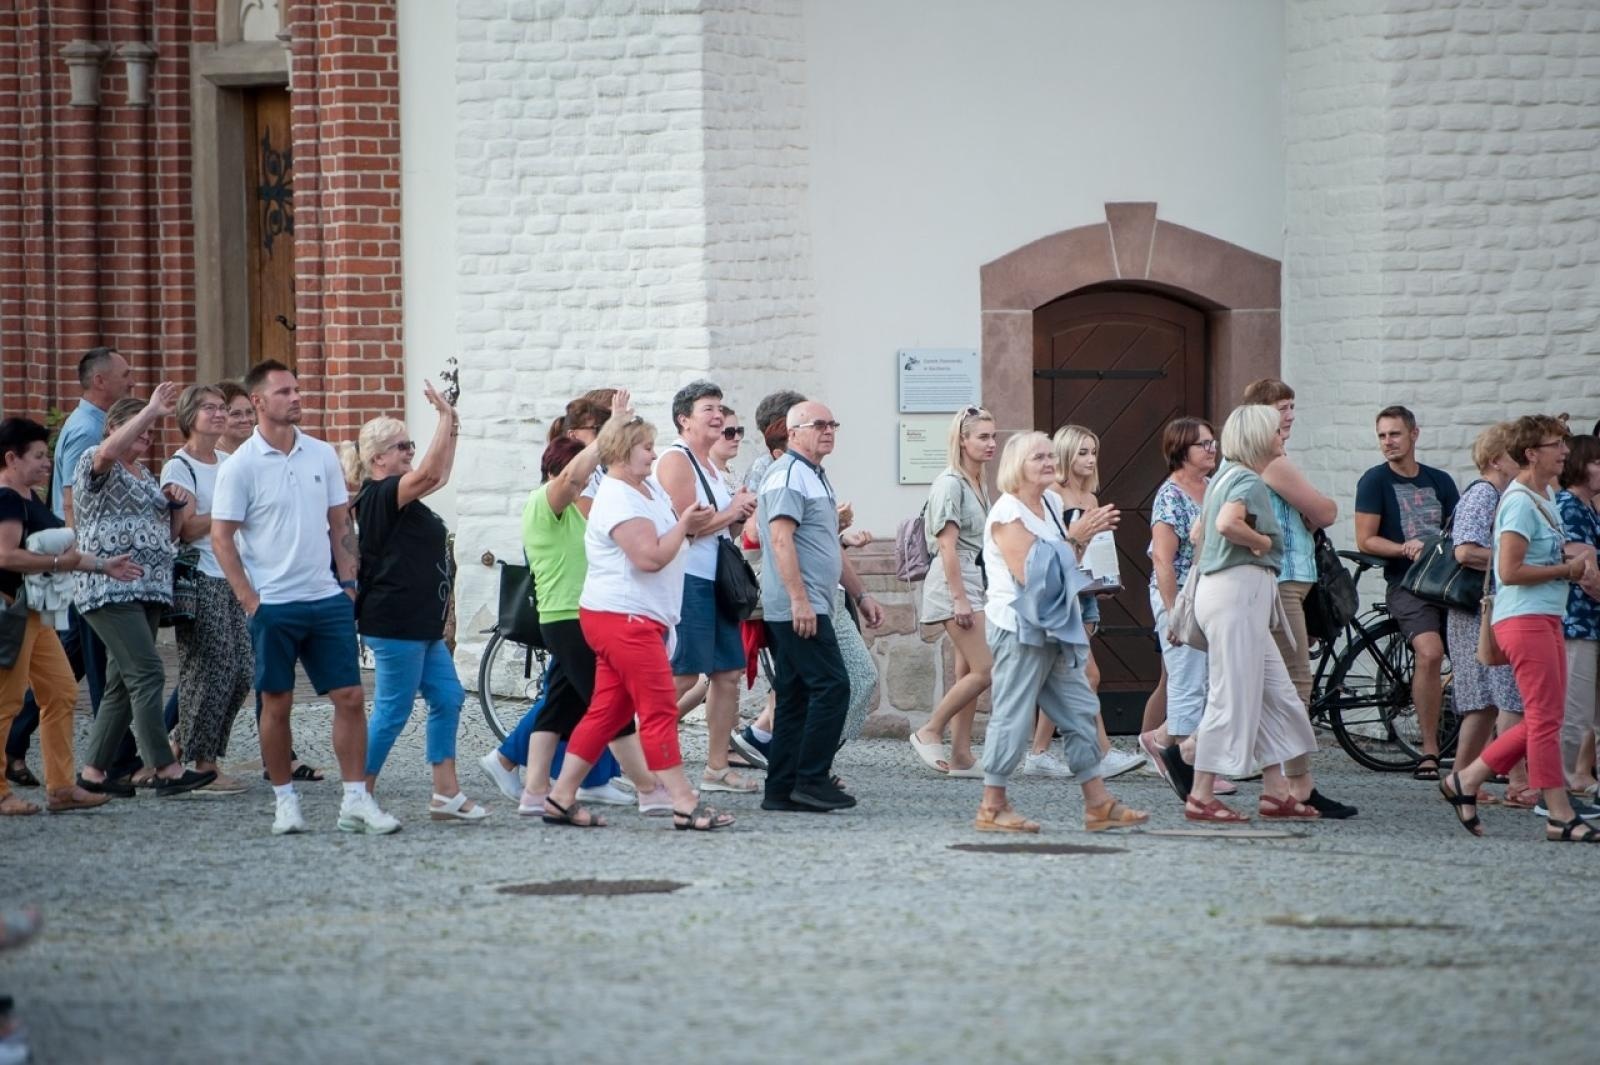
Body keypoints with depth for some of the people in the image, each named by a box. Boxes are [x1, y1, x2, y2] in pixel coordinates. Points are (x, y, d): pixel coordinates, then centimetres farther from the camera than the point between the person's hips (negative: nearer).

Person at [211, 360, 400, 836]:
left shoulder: (322, 456, 7)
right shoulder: (241, 466, -6)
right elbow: (221, 537, -5)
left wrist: (349, 583, 5)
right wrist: (250, 600, -10)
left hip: (327, 600, 4)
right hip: (274, 605, -4)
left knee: (349, 697, 0)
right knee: (277, 705, 3)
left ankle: (356, 800, 4)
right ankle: (284, 800, 14)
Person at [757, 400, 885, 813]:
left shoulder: (815, 477, 23)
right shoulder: (787, 475, -10)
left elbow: (831, 547, 30)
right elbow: (781, 539, -20)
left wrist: (860, 595, 28)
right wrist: (799, 599, -25)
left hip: (810, 608, 10)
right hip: (799, 608, -10)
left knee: (796, 698, 8)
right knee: (832, 686, -12)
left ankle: (781, 790, 8)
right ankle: (811, 780, -11)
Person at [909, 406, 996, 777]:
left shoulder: (980, 486, 16)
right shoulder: (950, 484, -12)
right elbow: (947, 545, -16)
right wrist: (959, 598, -20)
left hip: (975, 585, 9)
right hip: (954, 584, -9)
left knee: (968, 675, 7)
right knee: (984, 671, -13)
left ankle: (961, 755, 8)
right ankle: (930, 733, -3)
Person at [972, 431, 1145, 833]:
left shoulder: (1052, 503, 14)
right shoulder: (1007, 513, -12)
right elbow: (1028, 572, -20)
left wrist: (1086, 535, 4)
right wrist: (1074, 537, -16)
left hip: (1055, 628, 9)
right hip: (1019, 627, -9)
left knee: (1080, 710, 7)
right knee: (1013, 715, -6)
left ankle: (1098, 803, 10)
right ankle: (992, 807, 1)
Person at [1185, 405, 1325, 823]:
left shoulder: (1225, 477, 19)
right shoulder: (1249, 481, -13)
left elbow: (1200, 532, 28)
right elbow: (1228, 523, -30)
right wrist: (1263, 541, -15)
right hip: (1239, 589, -11)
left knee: (1276, 692, 12)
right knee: (1232, 695, -7)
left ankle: (1276, 791, 14)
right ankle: (1201, 797, -5)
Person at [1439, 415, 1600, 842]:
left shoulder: (1547, 496, 16)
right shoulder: (1520, 502, -14)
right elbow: (1510, 571, -20)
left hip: (1547, 617, 10)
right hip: (1523, 618, -10)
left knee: (1543, 719, 10)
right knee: (1545, 717, -8)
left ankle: (1467, 779, 17)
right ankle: (1560, 816, -6)